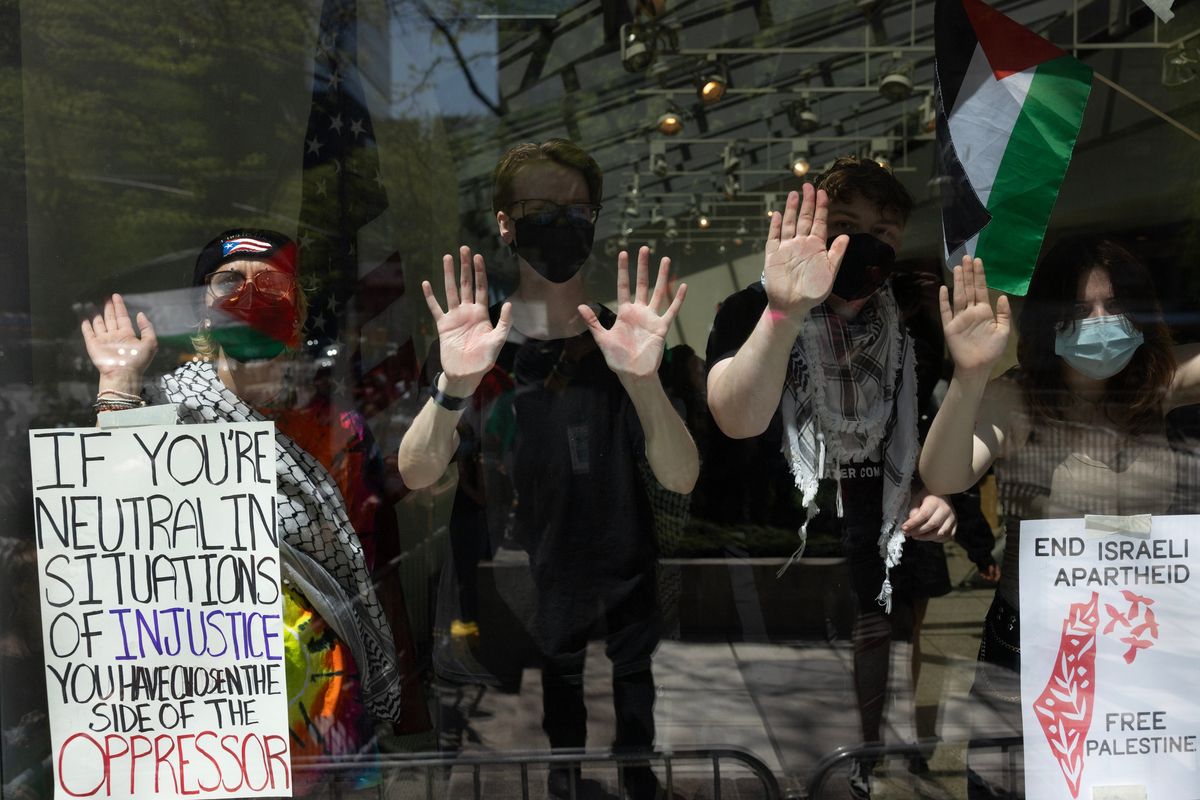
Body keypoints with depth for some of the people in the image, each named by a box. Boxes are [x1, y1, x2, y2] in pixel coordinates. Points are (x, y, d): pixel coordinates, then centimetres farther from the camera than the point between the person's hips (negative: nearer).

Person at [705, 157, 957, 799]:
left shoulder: (902, 331, 2)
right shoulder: (752, 312, -14)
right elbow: (737, 420, -34)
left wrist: (929, 498, -4)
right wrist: (785, 311, -48)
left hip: (873, 592, 4)